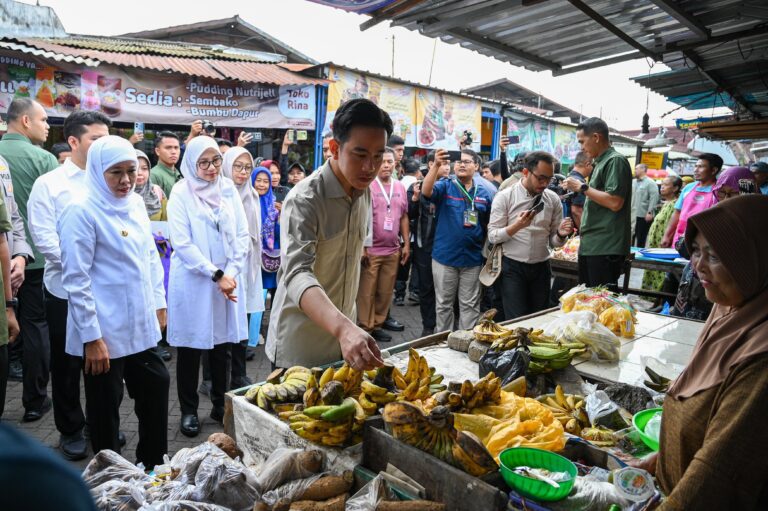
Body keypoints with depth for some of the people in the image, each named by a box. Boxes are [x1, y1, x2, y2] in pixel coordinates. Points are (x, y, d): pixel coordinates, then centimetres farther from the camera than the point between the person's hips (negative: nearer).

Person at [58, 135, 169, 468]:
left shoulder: (136, 203, 6)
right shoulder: (81, 211, -13)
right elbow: (76, 280, -15)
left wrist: (158, 303, 14)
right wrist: (91, 337, -16)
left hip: (141, 326, 7)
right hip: (104, 332, -7)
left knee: (156, 386, 16)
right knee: (105, 407, 9)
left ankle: (153, 463, 35)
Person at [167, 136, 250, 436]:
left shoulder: (228, 189, 4)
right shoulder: (181, 192, -6)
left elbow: (242, 235, 3)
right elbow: (182, 243, -11)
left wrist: (231, 273, -8)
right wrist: (216, 275, -15)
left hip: (228, 280, 3)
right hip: (192, 282, -3)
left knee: (222, 344, 12)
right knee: (191, 347, 7)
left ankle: (220, 405, 28)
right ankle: (188, 411, 23)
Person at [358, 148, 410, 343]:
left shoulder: (400, 187, 10)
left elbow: (404, 217, 15)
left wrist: (406, 244, 11)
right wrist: (362, 246, -11)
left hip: (393, 250, 5)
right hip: (371, 250, -5)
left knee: (385, 292, 10)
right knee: (367, 292, 2)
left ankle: (377, 326, 22)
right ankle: (365, 328, 13)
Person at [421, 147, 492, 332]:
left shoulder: (484, 193, 7)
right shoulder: (445, 186, 0)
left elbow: (489, 225, 13)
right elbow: (426, 191, -22)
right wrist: (436, 165, -33)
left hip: (473, 258, 2)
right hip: (445, 257, -1)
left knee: (470, 305, 10)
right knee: (443, 304, 10)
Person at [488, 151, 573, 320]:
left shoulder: (553, 199, 5)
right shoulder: (505, 197, -5)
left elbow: (554, 242, 9)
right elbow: (493, 236, -8)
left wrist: (561, 234, -14)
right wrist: (517, 226, -23)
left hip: (541, 268, 4)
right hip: (513, 268, -3)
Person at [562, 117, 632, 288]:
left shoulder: (616, 161, -11)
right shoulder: (601, 162, 19)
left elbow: (615, 203, -21)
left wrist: (582, 187, -14)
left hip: (605, 248, -10)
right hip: (590, 245, 10)